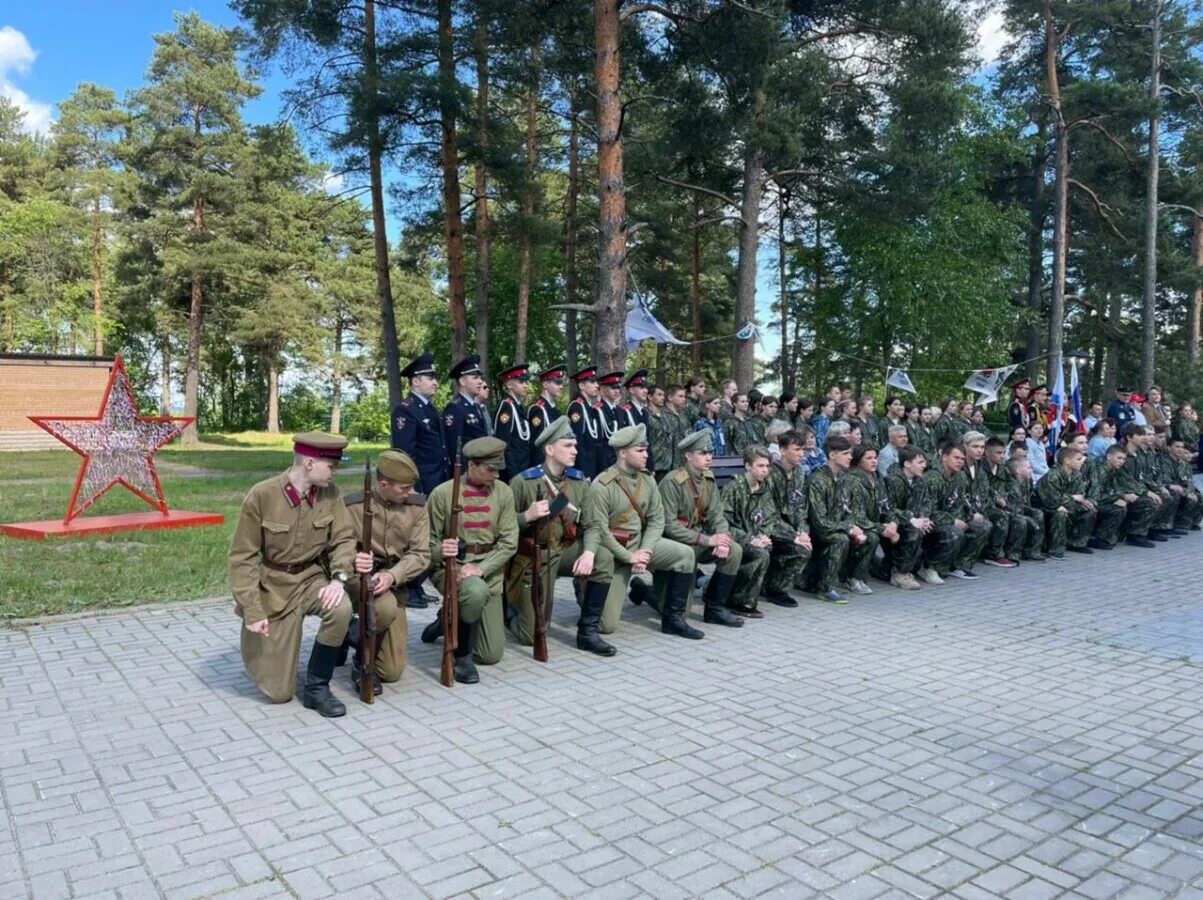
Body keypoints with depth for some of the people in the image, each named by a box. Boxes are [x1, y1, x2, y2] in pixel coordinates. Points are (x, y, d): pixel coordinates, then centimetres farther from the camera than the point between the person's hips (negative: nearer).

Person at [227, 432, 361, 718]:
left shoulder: (330, 492, -8)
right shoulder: (262, 496, -19)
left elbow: (343, 538, -5)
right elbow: (242, 558, -14)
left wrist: (339, 577, -26)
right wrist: (253, 612, -18)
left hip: (312, 577, 3)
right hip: (272, 586, -3)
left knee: (341, 609, -33)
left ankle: (316, 687, -10)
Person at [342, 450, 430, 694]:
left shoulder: (417, 505, -5)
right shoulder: (353, 505, -13)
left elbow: (421, 554, -8)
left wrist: (392, 575, -26)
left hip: (394, 582, 3)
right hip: (357, 577, -3)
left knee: (392, 672, 1)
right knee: (386, 609, -39)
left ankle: (352, 634, 30)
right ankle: (362, 660, -8)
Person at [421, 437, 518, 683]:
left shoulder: (503, 492, -1)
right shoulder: (443, 493, -8)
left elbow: (509, 542, -5)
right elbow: (427, 540, -4)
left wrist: (481, 568, -18)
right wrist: (440, 550, -27)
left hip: (488, 572, 4)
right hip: (450, 568, -3)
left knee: (492, 655, 3)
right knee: (476, 591, -40)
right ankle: (461, 655, -14)